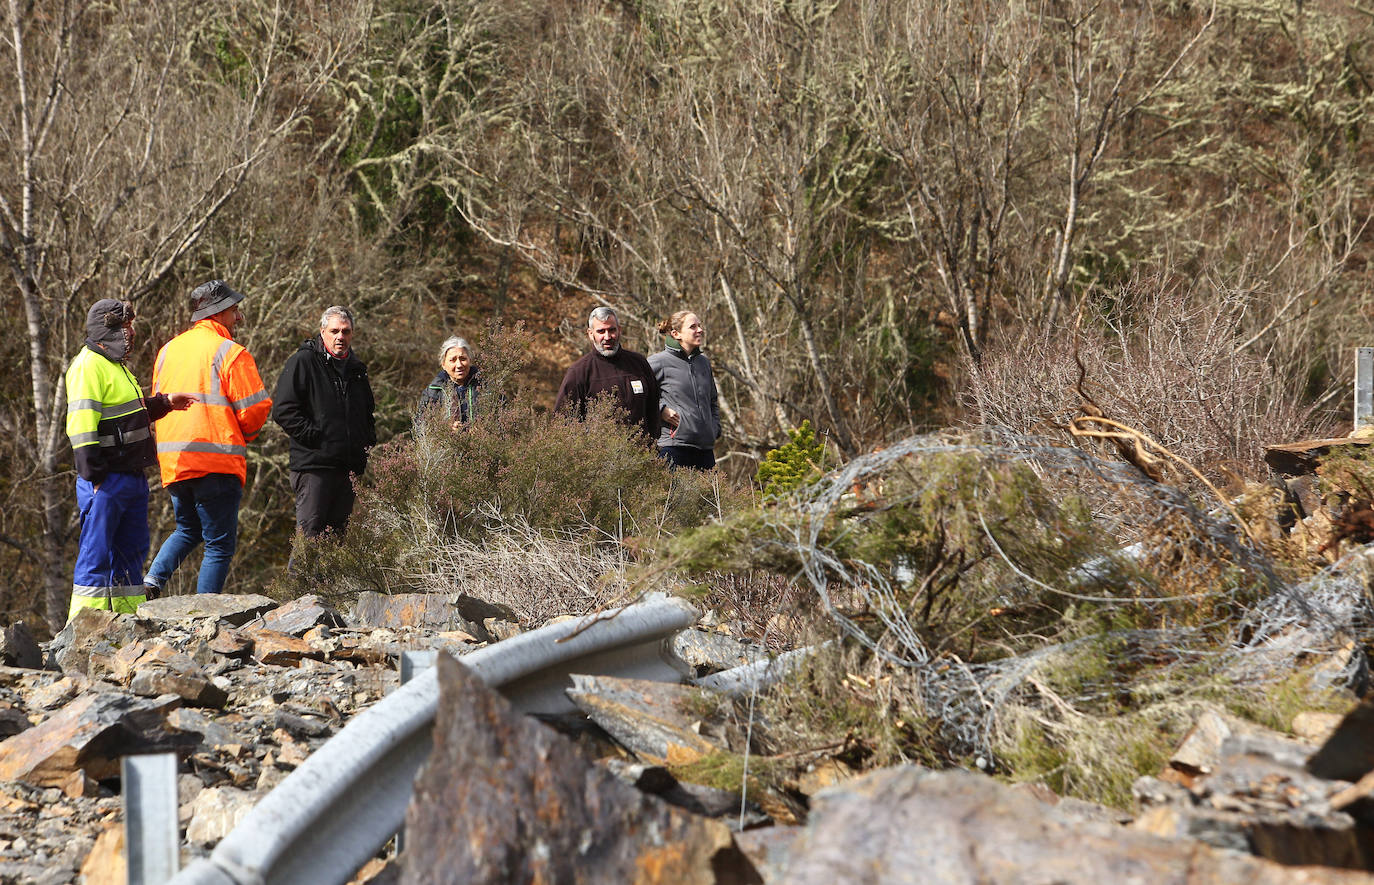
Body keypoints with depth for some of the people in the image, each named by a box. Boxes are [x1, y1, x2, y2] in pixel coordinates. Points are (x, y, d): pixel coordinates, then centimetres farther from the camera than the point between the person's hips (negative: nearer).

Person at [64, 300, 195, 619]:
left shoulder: (115, 364, 20)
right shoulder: (88, 365, -12)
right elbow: (81, 424, -19)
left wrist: (164, 403, 23)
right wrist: (93, 476, -22)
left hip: (131, 478, 10)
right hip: (105, 482, -10)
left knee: (132, 550, 14)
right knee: (96, 554, -7)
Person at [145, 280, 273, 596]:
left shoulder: (168, 350, 12)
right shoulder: (230, 353, -9)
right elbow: (255, 408, -9)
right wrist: (243, 437, 11)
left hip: (172, 461, 7)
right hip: (217, 462, -7)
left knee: (187, 529, 25)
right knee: (220, 544, 1)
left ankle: (154, 579, 3)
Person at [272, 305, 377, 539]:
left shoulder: (356, 369, 19)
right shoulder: (303, 362, -2)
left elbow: (368, 413, 32)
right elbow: (283, 410, -10)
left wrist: (369, 441, 14)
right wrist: (313, 436, -16)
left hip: (351, 466, 7)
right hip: (314, 464, -7)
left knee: (339, 534, 9)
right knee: (310, 533, -10)